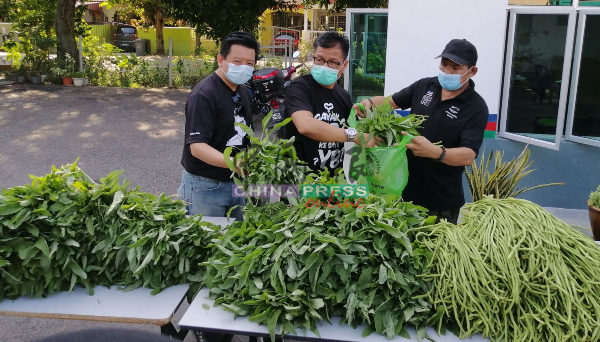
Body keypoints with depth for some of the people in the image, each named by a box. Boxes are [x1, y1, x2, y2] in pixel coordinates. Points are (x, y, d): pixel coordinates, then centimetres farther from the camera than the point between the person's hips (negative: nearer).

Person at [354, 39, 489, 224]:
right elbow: (391, 101, 13)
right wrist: (369, 102, -10)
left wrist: (435, 152, -42)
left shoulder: (476, 108, -14)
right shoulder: (424, 86, 1)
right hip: (405, 188, 5)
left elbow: (468, 156, -23)